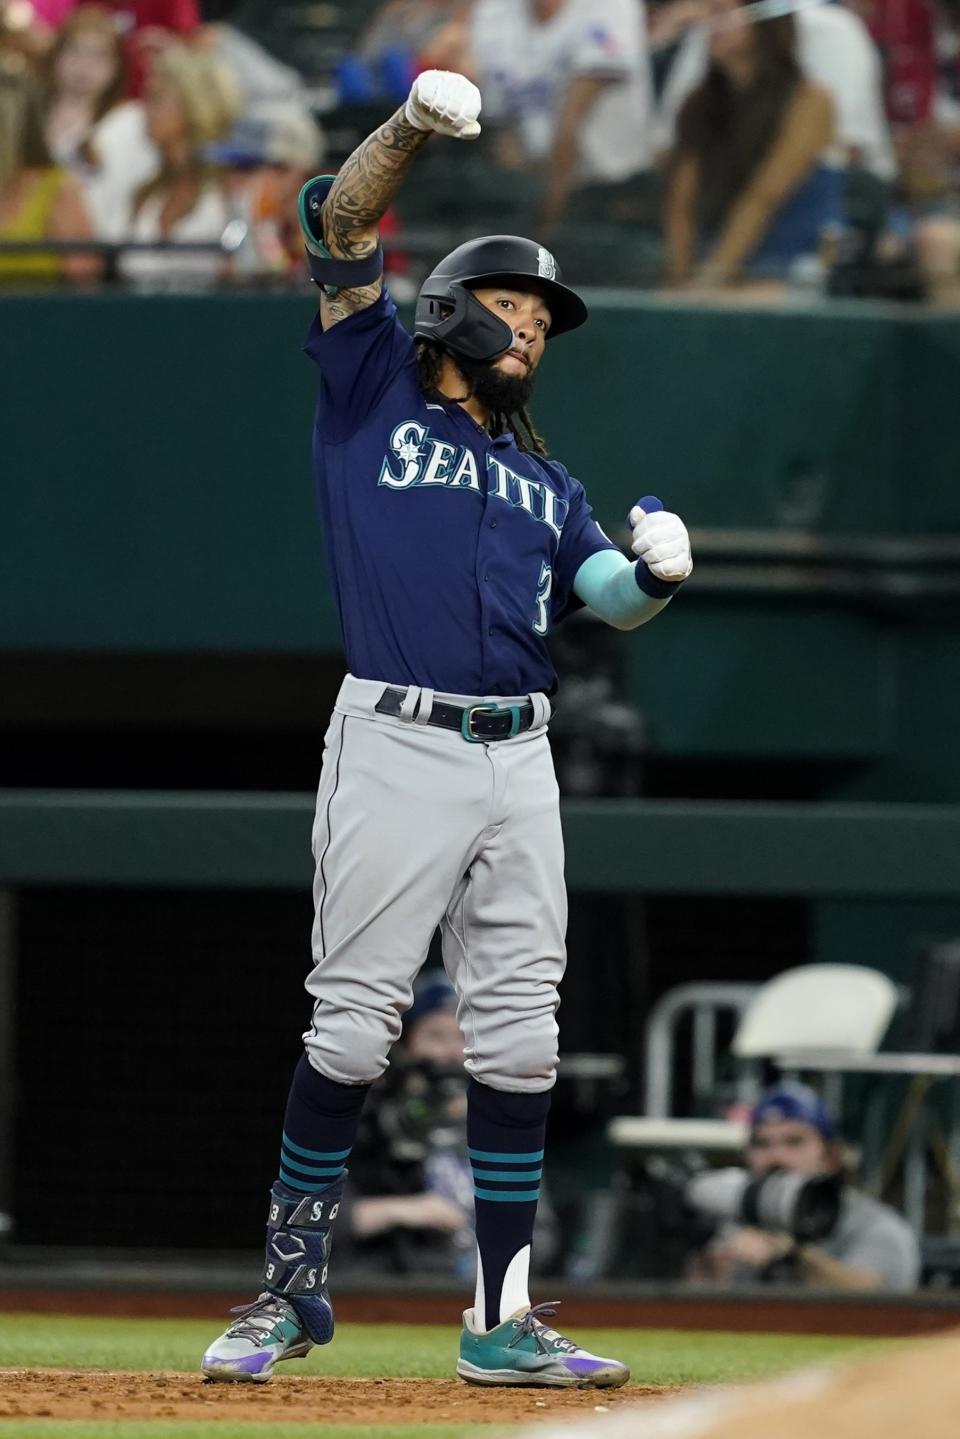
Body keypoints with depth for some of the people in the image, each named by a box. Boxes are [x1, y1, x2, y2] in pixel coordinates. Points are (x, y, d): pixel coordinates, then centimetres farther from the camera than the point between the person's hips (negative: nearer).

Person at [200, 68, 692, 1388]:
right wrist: (415, 128, -10)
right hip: (397, 745, -5)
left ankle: (502, 1322, 6)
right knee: (351, 1029, -6)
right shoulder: (374, 399, 11)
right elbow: (338, 231, 2)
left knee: (518, 1042, 2)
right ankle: (292, 1290, 4)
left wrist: (657, 571, -11)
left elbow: (605, 593, 10)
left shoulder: (542, 481, 24)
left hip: (519, 761, 5)